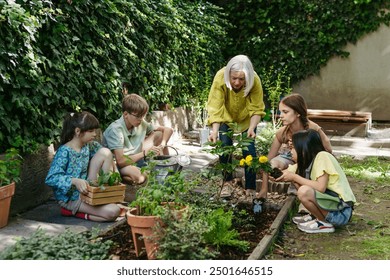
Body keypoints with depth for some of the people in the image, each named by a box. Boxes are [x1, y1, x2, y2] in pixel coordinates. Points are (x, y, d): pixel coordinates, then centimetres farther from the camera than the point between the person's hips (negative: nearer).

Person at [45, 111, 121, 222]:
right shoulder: (64, 151, -21)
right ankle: (73, 210, -5)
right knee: (113, 212, -24)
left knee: (105, 152, -6)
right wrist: (75, 181, -39)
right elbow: (51, 178, -27)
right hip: (70, 198, -7)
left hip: (85, 191, 7)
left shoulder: (88, 146, 0)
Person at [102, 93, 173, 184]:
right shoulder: (115, 129, -26)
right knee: (138, 176, -41)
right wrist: (144, 153, -27)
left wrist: (163, 144, -19)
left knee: (159, 134, -1)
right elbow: (120, 161, -31)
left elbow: (168, 130, 0)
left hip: (136, 158, 7)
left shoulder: (141, 124, -7)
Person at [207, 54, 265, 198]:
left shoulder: (255, 81, -33)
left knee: (249, 151, -9)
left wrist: (252, 128, -40)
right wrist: (214, 131, -46)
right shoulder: (220, 78, -34)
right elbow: (215, 108, -34)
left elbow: (256, 109, -24)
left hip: (246, 118, 0)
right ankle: (227, 182, 10)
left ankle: (251, 189, 2)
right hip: (226, 117, 0)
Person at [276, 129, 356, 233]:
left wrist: (294, 177, -19)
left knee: (304, 191, -28)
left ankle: (325, 223, -6)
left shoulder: (322, 156, -17)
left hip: (342, 210, -9)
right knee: (297, 182, 5)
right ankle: (315, 216, 11)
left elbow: (321, 187, -26)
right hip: (330, 201, 9)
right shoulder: (306, 161, 8)